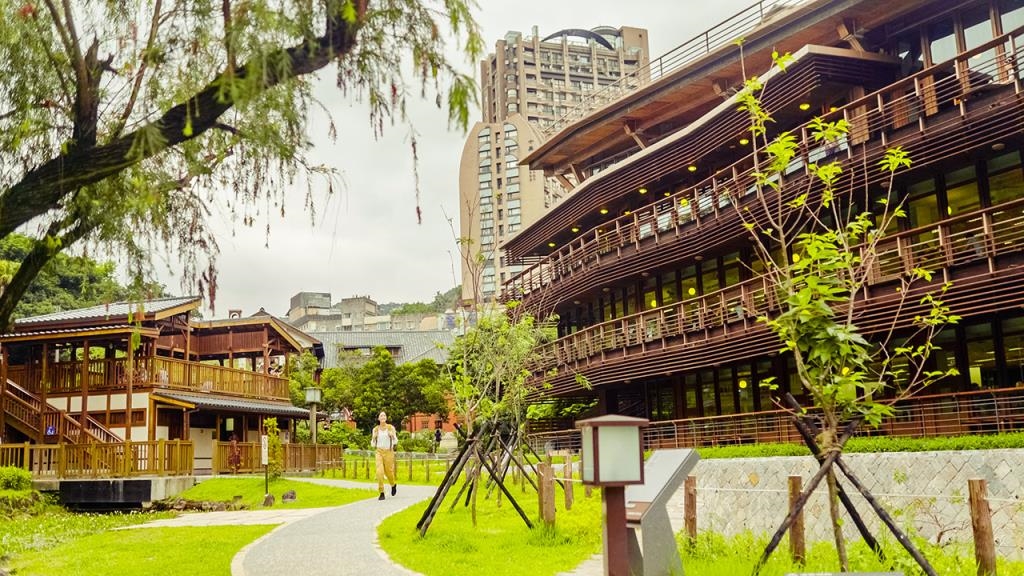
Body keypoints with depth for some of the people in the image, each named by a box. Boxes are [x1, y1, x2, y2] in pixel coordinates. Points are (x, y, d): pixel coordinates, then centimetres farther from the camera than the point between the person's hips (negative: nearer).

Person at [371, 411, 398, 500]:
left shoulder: (391, 428, -5)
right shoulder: (375, 429, 3)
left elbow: (395, 442, -5)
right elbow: (373, 444, 5)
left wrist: (393, 436, -26)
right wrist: (373, 437, -15)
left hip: (389, 452, -1)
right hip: (379, 452, 1)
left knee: (389, 472, 9)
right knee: (379, 472, -16)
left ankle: (393, 485, 43)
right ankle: (382, 493, -10)